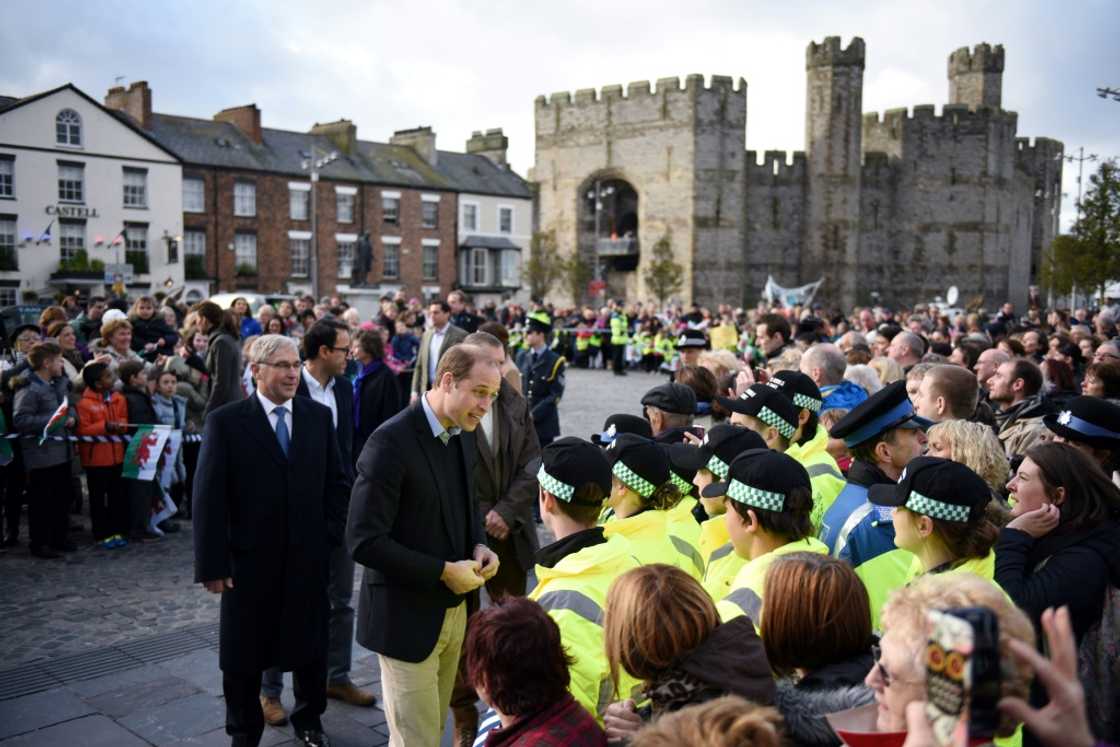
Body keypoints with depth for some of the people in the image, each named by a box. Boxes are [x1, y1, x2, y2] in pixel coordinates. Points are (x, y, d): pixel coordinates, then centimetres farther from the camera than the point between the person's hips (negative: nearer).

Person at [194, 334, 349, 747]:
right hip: (250, 559, -3)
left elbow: (336, 481, 8)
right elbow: (208, 498, -10)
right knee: (245, 652, 12)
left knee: (310, 646, 16)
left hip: (308, 556, 3)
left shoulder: (319, 416, 2)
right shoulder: (226, 421, -8)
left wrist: (330, 534, -2)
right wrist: (213, 563, -13)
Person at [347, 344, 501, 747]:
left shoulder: (463, 434, 3)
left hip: (454, 609, 8)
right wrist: (442, 571, -22)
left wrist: (478, 546, -2)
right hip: (407, 615, -7)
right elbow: (365, 541, -23)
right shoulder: (391, 441, -21)